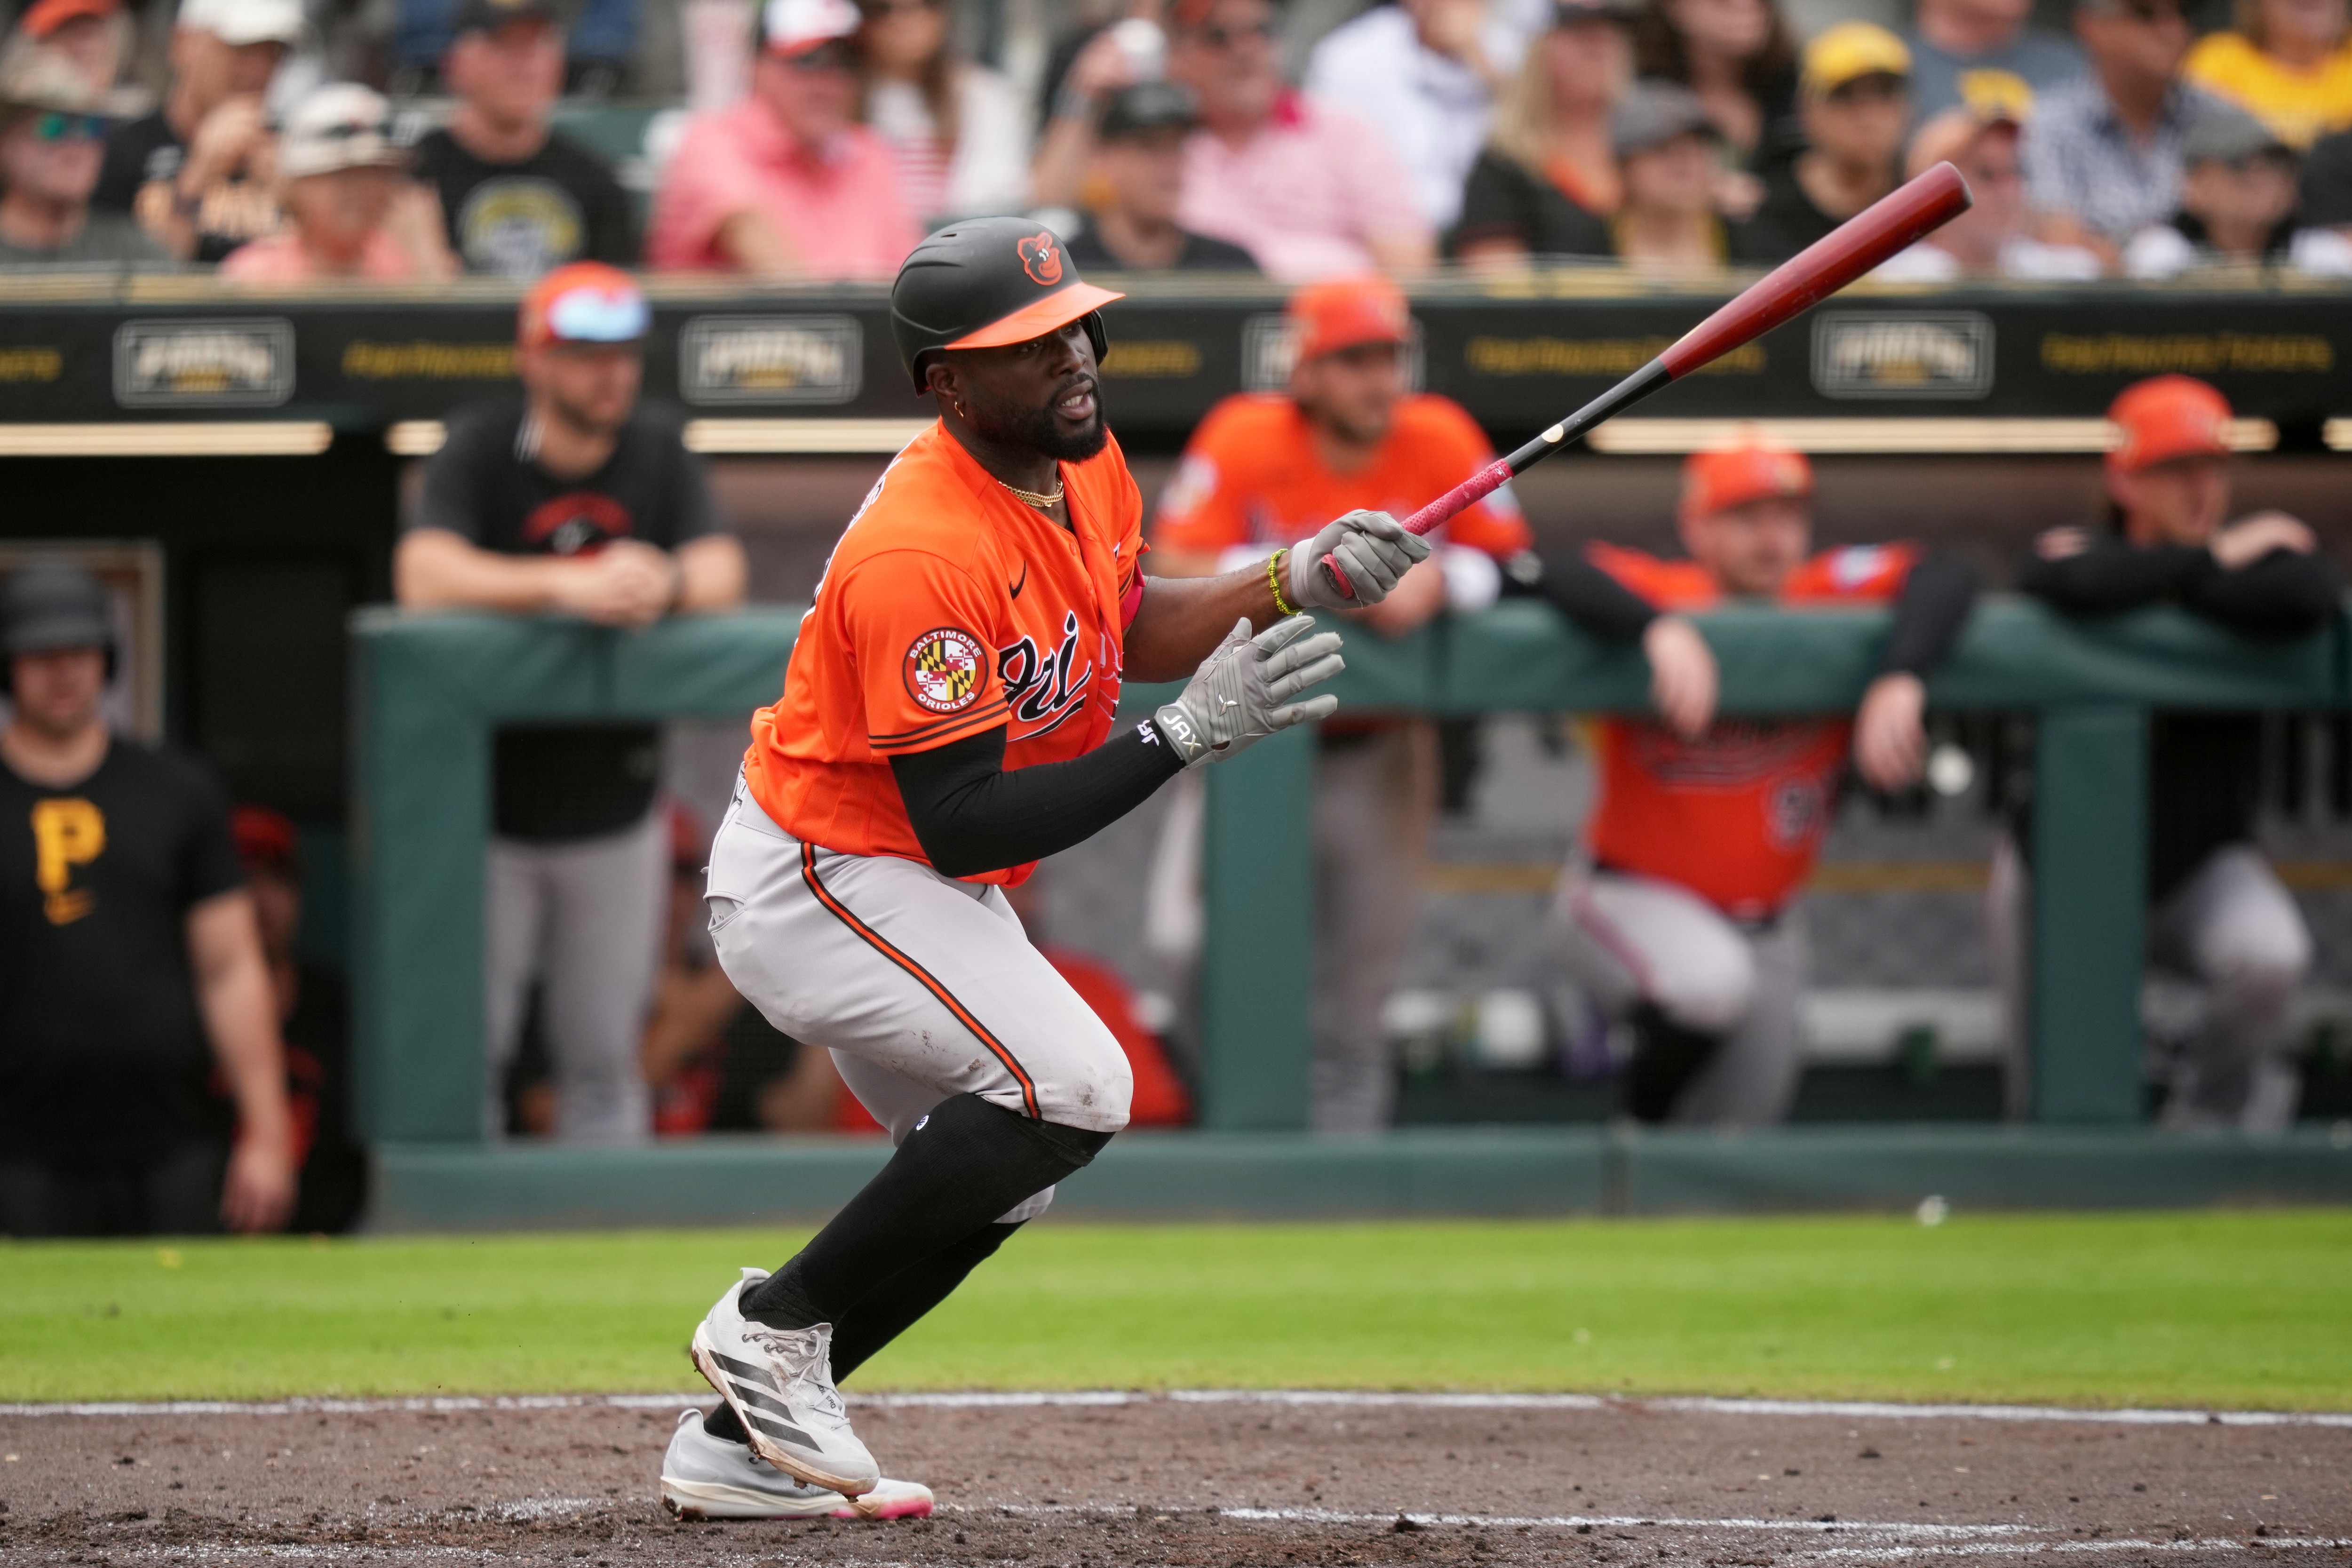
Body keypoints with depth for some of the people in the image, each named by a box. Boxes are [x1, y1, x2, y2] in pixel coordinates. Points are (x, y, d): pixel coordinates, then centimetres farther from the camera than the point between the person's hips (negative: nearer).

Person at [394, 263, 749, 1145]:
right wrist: (567, 587, -38)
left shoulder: (659, 452, 1)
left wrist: (666, 585, -35)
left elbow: (723, 576, -10)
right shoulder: (481, 450, -11)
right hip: (488, 809, -3)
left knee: (603, 1062, 9)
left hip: (614, 812, 3)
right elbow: (424, 577, -26)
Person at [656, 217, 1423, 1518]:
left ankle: (737, 1444, 20)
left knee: (996, 1175, 15)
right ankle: (776, 1327, -10)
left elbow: (1130, 629, 16)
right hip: (813, 882, -10)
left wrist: (1293, 582, -1)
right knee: (1070, 1086, -23)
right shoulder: (922, 557, -31)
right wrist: (1187, 735, -32)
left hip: (916, 895, 10)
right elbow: (963, 826, -32)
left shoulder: (1082, 464, -2)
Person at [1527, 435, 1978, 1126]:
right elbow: (1557, 578, -33)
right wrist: (1663, 629, -51)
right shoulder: (1661, 592, -15)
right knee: (1711, 985, -36)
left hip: (1768, 930, 5)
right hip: (1630, 897, -5)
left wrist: (1899, 679, -40)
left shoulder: (1828, 596, -6)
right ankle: (1642, 1116, -9)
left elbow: (1942, 581, -20)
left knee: (1738, 1132, 12)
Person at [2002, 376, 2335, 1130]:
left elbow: (2312, 599, -29)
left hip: (2201, 865, 0)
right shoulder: (2072, 554, -8)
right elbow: (2083, 587, -35)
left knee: (2269, 956, -28)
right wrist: (2213, 560, -21)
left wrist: (2152, 586, -22)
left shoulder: (2258, 550, -4)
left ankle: (2209, 1104, 1)